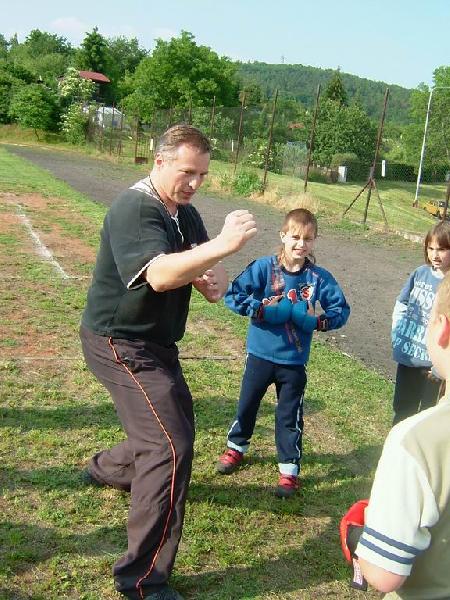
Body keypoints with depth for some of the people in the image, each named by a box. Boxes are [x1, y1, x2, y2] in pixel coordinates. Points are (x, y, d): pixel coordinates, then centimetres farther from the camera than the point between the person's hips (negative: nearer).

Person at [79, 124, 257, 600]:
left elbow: (213, 280, 2)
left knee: (175, 422, 25)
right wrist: (222, 246, -47)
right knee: (172, 446, -18)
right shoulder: (134, 209, -21)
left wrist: (213, 281, -22)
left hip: (156, 343, 10)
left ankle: (106, 469, 53)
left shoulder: (186, 214, 6)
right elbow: (158, 275, -38)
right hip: (119, 343, -9)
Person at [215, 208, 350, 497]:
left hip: (294, 360, 0)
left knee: (290, 416, 10)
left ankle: (290, 469, 25)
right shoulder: (264, 267, -12)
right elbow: (233, 294, -14)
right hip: (260, 353, 0)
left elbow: (342, 310, -1)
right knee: (247, 405, 19)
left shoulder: (319, 277, -8)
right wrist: (261, 310, -24)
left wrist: (317, 321, -18)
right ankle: (236, 447, 43)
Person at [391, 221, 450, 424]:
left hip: (432, 362, -5)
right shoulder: (420, 273, -1)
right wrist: (397, 336, 5)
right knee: (402, 407, 23)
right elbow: (400, 305, 11)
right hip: (407, 356, 5)